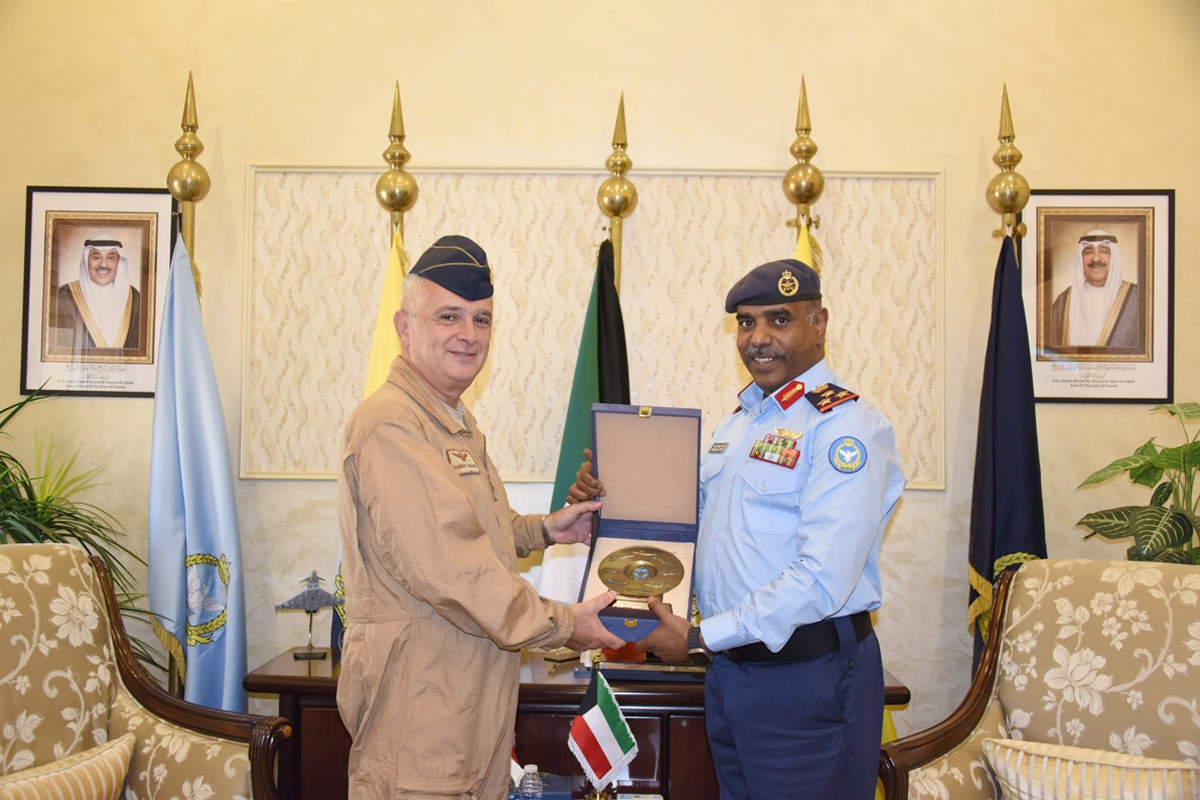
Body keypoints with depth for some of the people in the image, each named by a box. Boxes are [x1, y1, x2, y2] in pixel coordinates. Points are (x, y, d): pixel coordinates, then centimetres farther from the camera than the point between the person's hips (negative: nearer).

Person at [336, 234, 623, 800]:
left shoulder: (456, 423, 16)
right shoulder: (389, 424, -19)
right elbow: (444, 568, -26)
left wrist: (542, 530, 14)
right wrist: (561, 625, -17)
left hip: (471, 694, 10)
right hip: (418, 698, -10)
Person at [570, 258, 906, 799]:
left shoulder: (845, 425, -16)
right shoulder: (736, 422, 12)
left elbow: (823, 579, -24)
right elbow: (693, 522, 19)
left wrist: (701, 639, -21)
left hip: (808, 676, -7)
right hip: (728, 668, 8)